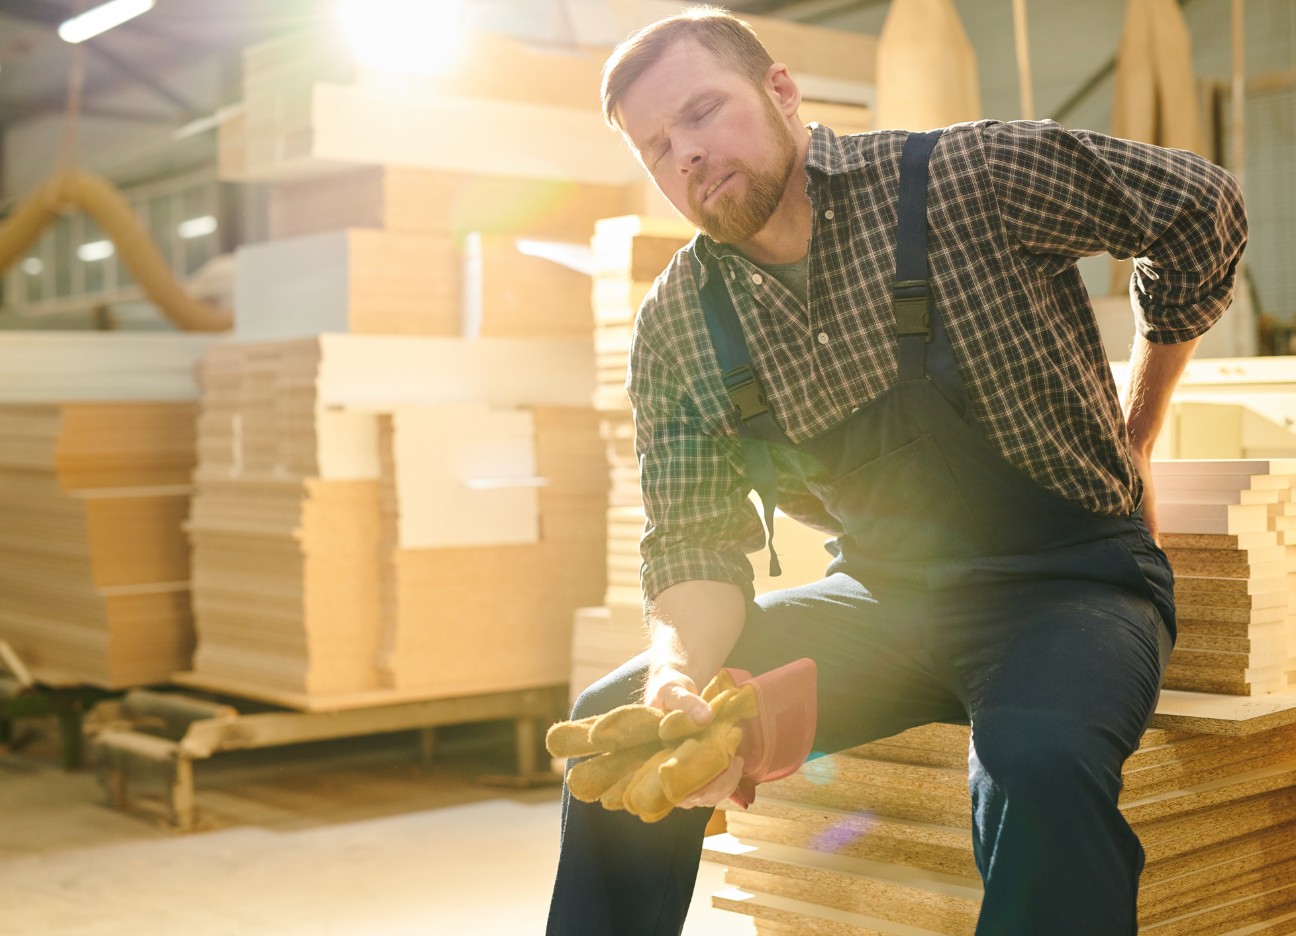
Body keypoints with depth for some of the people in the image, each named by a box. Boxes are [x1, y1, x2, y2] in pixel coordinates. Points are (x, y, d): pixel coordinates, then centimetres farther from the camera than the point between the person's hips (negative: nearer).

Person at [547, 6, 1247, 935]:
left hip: (1066, 581, -4)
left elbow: (1203, 207, -1)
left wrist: (1129, 445, 6)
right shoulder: (676, 327, -1)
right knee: (615, 719, -9)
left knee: (1041, 764, -37)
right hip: (881, 599, 4)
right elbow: (694, 544, -1)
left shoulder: (967, 177, -13)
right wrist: (678, 677, -26)